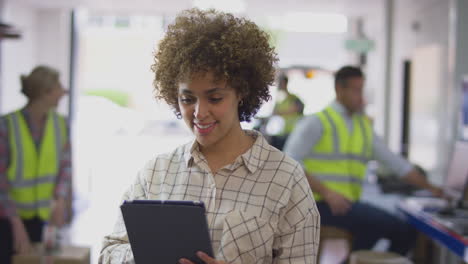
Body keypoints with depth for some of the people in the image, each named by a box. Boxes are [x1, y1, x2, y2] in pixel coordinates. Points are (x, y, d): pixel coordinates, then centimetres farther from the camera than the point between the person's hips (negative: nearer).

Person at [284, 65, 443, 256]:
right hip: (321, 204, -7)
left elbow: (395, 162, 18)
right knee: (383, 222, -26)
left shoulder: (364, 127, 17)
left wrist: (430, 188, 11)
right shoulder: (316, 123, -3)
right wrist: (326, 192, -20)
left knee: (405, 232, -9)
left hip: (348, 204, 7)